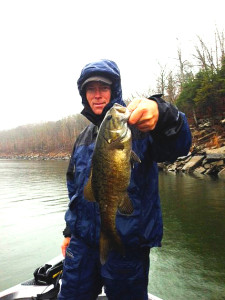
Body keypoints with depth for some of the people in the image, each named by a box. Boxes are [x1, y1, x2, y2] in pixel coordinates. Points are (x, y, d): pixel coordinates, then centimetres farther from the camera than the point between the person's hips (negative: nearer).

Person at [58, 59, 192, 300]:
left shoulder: (138, 127, -8)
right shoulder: (83, 138, 10)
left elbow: (178, 146, -28)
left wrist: (162, 114, -49)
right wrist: (70, 231, 17)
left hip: (128, 244, -4)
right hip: (82, 242, 5)